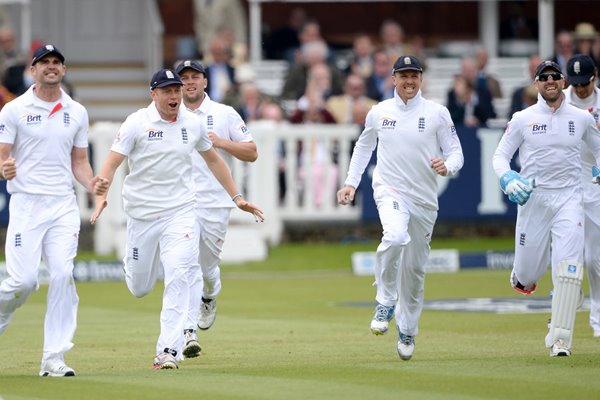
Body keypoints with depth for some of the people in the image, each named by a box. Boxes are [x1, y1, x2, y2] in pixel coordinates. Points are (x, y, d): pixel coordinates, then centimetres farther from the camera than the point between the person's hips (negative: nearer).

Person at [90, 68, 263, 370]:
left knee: (177, 278, -17)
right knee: (139, 289, 9)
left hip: (180, 212, 1)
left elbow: (213, 160, 19)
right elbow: (111, 163, -13)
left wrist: (236, 197, 17)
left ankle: (169, 351, -16)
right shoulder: (137, 123, -8)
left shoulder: (193, 124, 3)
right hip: (142, 214, -1)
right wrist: (101, 196, -31)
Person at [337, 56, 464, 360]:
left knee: (414, 268, 9)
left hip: (424, 198, 1)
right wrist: (351, 183, 12)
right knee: (395, 237, -33)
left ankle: (407, 331, 26)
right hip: (389, 190, -1)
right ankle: (385, 302, -16)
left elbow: (456, 153, -1)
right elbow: (364, 146, 20)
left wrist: (447, 166, -24)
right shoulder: (378, 112, 4)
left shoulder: (437, 113, 0)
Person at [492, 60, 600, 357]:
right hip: (533, 198, 0)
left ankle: (559, 340, -11)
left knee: (569, 270, -15)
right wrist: (507, 179, -18)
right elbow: (500, 155, 3)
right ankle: (524, 272, 43)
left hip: (568, 199, 0)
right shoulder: (522, 119, 2)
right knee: (527, 275, 3)